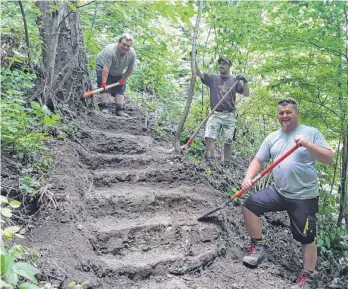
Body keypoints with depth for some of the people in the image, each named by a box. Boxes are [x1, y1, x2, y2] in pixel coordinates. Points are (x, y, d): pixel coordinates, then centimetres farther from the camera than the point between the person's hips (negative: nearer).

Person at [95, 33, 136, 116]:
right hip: (103, 67, -5)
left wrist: (123, 79, -13)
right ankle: (104, 107, -18)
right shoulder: (109, 50, -37)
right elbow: (106, 68, -41)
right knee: (105, 87, -18)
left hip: (118, 72, 5)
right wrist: (103, 83, -43)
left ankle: (120, 110, 2)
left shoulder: (132, 54, -23)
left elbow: (130, 69, -12)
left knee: (121, 88, 1)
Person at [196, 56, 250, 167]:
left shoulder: (235, 80, 9)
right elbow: (199, 73, -4)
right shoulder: (213, 78, 8)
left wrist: (245, 81, -11)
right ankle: (209, 161, -16)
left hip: (230, 115, 1)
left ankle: (226, 165, 13)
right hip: (215, 114, -1)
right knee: (209, 137, -16)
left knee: (228, 141, 4)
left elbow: (246, 94, 4)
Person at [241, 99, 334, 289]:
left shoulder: (311, 133, -5)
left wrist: (308, 145, -26)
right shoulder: (272, 137, 7)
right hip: (278, 191, 4)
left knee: (306, 238, 4)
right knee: (250, 205, -7)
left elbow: (329, 159, -11)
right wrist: (248, 178, -13)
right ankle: (258, 248, 8)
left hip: (304, 197, -4)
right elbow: (258, 161, 6)